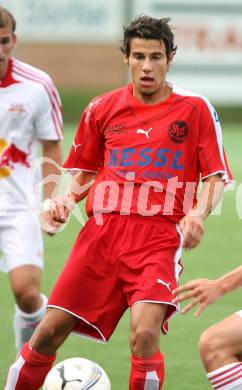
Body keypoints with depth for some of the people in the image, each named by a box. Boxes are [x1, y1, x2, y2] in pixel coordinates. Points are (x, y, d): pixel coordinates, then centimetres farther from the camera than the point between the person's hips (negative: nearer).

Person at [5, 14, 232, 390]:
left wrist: (198, 213, -16)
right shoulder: (103, 108, 10)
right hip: (103, 230, 3)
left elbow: (216, 177, 3)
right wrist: (67, 199, 1)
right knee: (50, 332, -2)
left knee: (144, 334, -23)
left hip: (161, 236, -3)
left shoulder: (195, 109, 2)